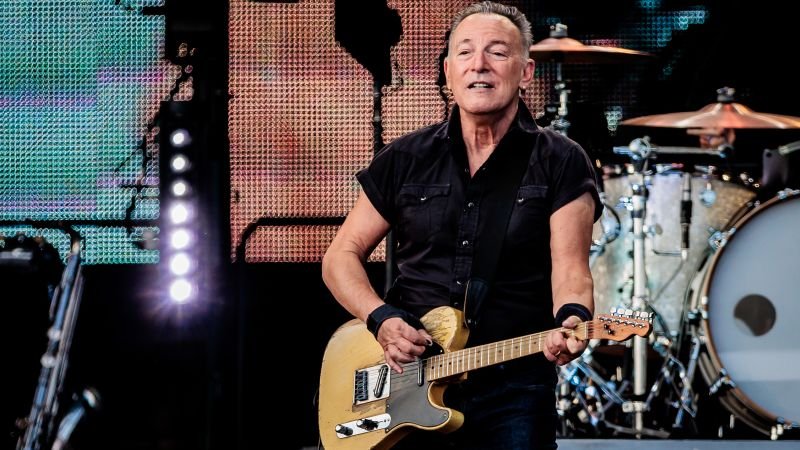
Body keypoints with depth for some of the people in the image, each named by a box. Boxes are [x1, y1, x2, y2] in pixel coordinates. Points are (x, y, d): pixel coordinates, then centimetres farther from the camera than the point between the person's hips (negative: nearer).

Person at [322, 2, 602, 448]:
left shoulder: (560, 162, 0)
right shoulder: (406, 159, 7)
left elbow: (570, 270, -9)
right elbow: (342, 256, 11)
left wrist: (570, 321, -32)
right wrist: (381, 320, -8)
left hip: (512, 390, -2)